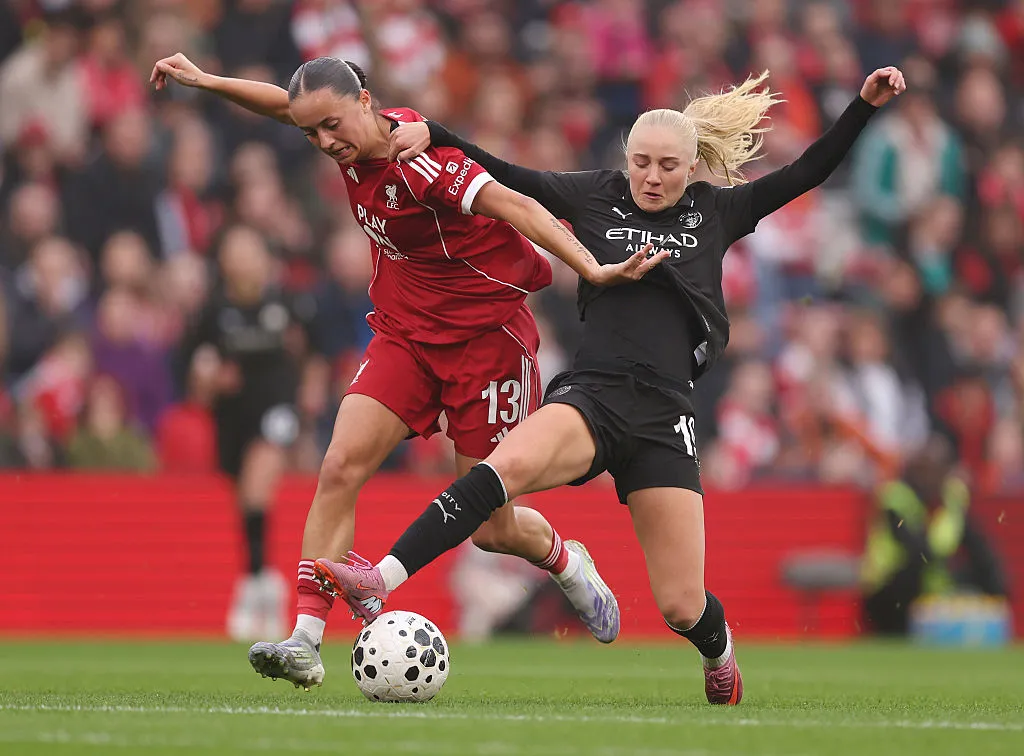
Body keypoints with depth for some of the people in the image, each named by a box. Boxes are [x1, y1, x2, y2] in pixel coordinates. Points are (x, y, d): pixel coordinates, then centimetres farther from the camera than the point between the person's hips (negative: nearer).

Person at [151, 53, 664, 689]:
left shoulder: (421, 159, -25)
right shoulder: (356, 142, -2)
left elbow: (514, 206, -33)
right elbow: (287, 106, 18)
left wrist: (593, 270, -43)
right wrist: (204, 81, 18)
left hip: (488, 336, -7)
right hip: (405, 336, 7)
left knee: (492, 529, 1)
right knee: (340, 468, -14)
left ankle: (568, 563, 36)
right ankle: (306, 641, -15)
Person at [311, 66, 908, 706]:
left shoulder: (714, 213, 14)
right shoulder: (596, 196, 12)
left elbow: (807, 174, 16)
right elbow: (505, 176, 10)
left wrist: (866, 105, 10)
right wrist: (430, 134, -1)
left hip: (664, 414, 1)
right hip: (593, 393, -1)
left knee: (683, 609, -2)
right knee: (512, 462, -37)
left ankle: (720, 651, 36)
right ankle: (381, 580, -46)